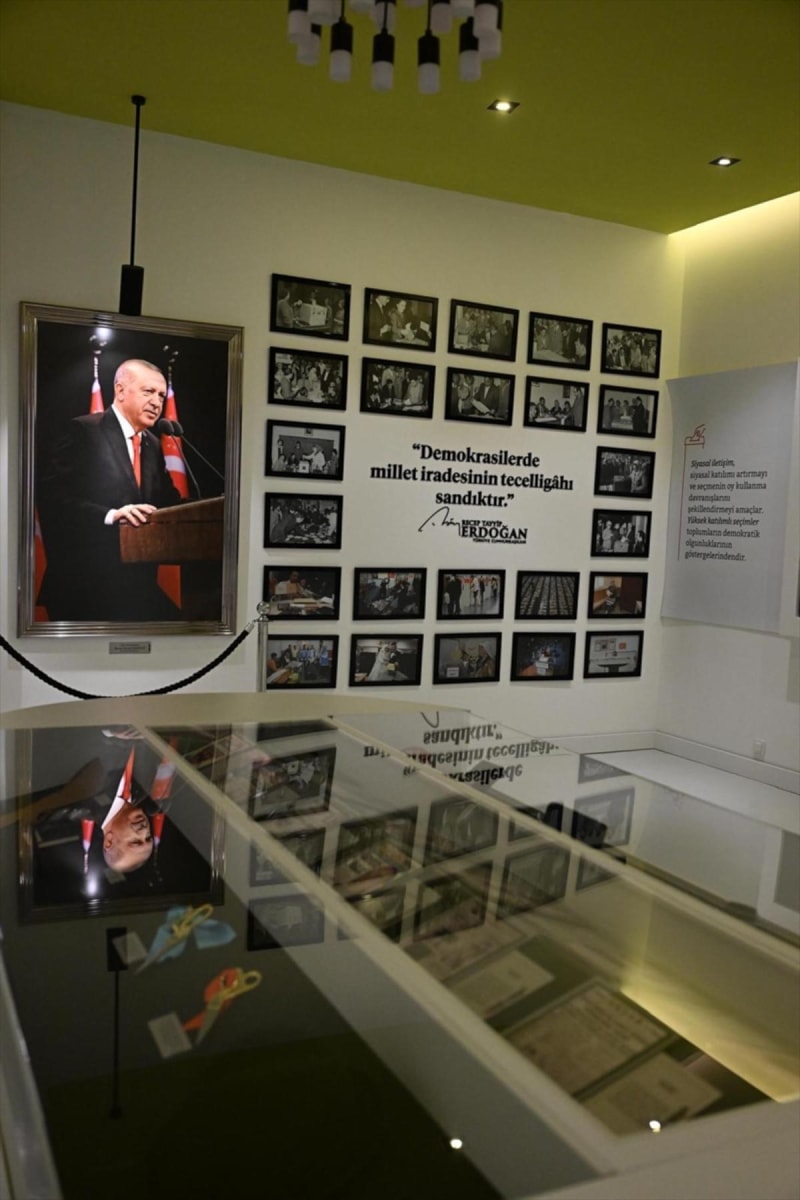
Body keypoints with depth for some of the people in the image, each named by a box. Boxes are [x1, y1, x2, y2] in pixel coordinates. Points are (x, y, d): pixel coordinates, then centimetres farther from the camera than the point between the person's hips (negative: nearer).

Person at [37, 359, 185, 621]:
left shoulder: (153, 445, 16)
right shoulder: (85, 430, -6)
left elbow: (165, 503, 12)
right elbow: (50, 493, -15)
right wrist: (110, 515, -26)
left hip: (135, 580, 6)